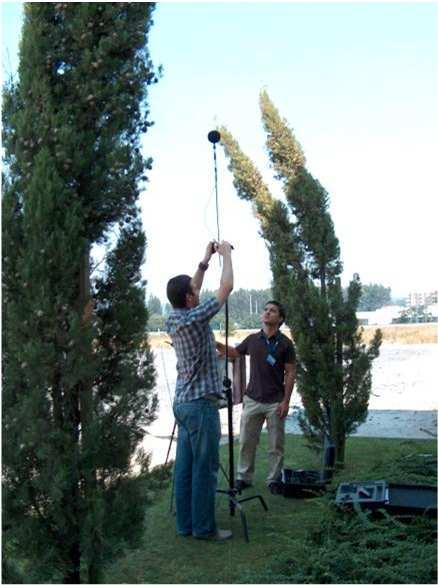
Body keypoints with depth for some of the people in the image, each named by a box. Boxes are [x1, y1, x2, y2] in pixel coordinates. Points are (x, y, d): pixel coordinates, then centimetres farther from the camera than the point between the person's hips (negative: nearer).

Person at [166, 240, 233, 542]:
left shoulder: (173, 319, 5)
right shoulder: (194, 319, -17)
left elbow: (190, 290, 22)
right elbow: (226, 288, -11)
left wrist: (205, 261, 21)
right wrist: (226, 254, 3)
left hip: (183, 402, 9)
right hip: (201, 404, -9)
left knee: (185, 466, 12)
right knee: (205, 468, 0)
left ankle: (186, 523, 20)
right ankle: (204, 527, 9)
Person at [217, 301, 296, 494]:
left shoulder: (285, 343, -6)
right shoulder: (252, 340, 4)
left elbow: (290, 373, -4)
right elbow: (233, 352, 19)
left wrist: (286, 401, -10)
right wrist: (216, 344, 2)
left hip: (275, 402, -3)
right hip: (252, 400, 3)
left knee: (276, 445, 6)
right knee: (246, 442, 8)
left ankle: (274, 480, 21)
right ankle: (244, 477, 22)